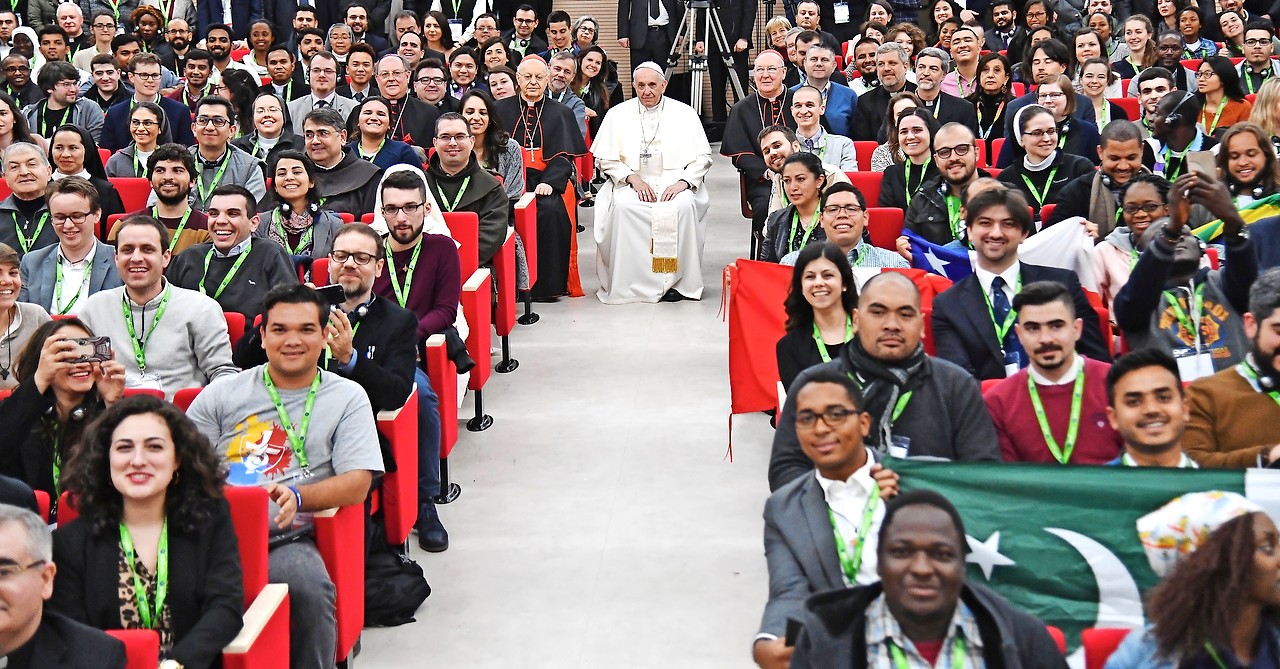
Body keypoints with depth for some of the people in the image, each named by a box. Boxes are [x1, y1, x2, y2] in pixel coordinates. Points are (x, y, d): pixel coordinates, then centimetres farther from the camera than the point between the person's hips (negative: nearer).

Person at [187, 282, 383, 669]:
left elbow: (357, 484, 5)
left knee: (308, 586, -35)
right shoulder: (222, 395, 20)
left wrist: (297, 497, -13)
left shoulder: (347, 398, 15)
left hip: (288, 539, -1)